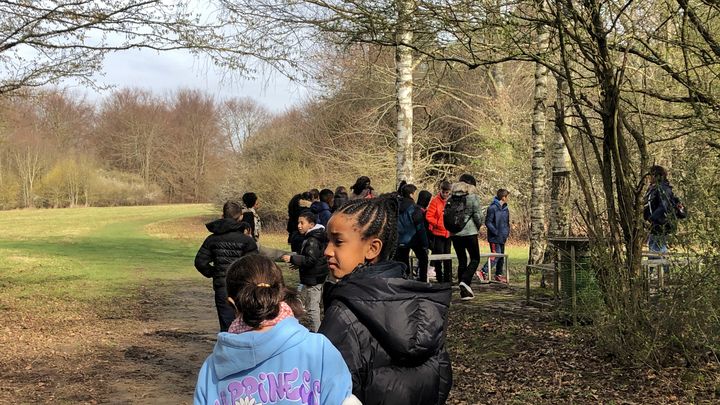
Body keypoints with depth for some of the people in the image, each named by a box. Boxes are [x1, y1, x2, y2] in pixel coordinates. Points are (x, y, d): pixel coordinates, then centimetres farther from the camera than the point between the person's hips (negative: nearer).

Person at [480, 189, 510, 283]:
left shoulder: (505, 209, 11)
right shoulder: (492, 208, -14)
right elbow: (488, 222, -15)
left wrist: (507, 232, 8)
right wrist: (496, 232, -17)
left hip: (503, 238, 8)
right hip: (494, 238, -8)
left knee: (501, 257, 12)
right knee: (496, 256, -14)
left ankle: (499, 274, 21)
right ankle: (484, 272, -8)